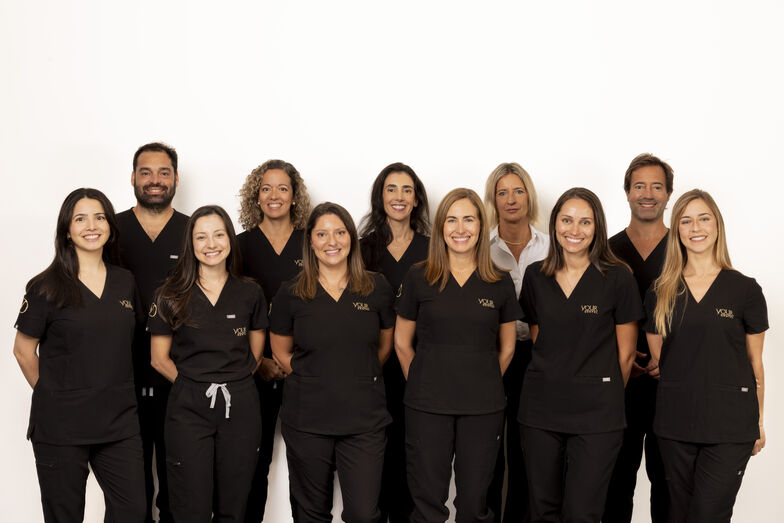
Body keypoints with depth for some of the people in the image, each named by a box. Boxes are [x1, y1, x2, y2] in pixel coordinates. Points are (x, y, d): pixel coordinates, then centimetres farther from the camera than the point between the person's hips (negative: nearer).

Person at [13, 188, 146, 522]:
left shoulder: (125, 282, 8)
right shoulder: (46, 287, -6)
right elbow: (23, 350, 1)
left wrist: (119, 392, 13)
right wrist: (50, 395, 5)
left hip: (119, 420, 4)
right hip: (61, 426, -4)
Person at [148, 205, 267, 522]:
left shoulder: (250, 294, 7)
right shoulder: (170, 296, 2)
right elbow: (159, 359, 5)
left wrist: (231, 381, 6)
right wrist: (195, 384, 0)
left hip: (240, 409, 2)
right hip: (188, 411, -1)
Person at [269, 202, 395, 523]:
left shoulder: (377, 288, 3)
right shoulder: (291, 294, 0)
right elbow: (281, 352, 11)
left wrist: (359, 376, 10)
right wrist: (315, 380, 4)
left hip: (364, 418, 0)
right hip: (307, 421, 0)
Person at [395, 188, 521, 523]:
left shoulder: (500, 283, 4)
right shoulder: (418, 278, 2)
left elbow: (506, 348, 13)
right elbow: (402, 342, 8)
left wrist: (483, 383, 10)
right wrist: (422, 384, 6)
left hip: (483, 408, 1)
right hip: (426, 407, -1)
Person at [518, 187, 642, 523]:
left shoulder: (617, 277, -5)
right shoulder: (535, 275, 6)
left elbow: (625, 353, 1)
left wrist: (605, 397, 7)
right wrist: (553, 379, 9)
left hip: (596, 415, -3)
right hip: (540, 407, 3)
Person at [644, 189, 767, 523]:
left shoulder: (745, 289, 0)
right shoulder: (660, 293, 7)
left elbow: (755, 362, 5)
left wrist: (758, 423, 6)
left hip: (730, 424, -3)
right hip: (675, 423, 3)